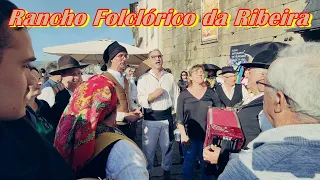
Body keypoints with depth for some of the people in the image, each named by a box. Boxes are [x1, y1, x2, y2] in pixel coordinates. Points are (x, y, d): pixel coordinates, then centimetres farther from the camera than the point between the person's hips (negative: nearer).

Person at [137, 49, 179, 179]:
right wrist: (152, 95, -23)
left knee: (167, 147, 16)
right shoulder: (143, 78, -1)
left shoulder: (170, 77, 7)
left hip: (167, 117, 3)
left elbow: (176, 98, 8)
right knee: (148, 148, 6)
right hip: (150, 118, -2)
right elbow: (140, 100, -8)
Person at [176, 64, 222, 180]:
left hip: (207, 135, 1)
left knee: (206, 162, 14)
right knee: (189, 161, 11)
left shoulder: (210, 93, 1)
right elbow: (179, 116, -3)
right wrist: (183, 134, -10)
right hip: (190, 135, -1)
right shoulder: (184, 94, -2)